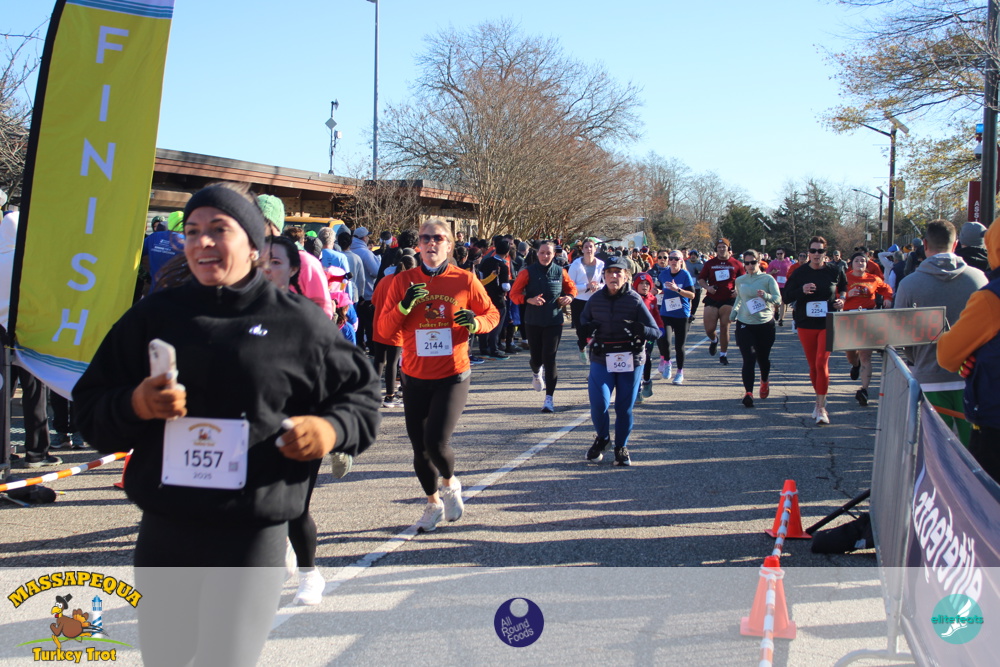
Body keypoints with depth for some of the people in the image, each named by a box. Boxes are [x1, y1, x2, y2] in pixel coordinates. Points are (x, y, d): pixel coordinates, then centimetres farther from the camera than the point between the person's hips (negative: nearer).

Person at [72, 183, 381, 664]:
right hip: (163, 533, 4)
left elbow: (360, 394, 9)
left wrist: (332, 429, -12)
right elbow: (90, 411, 8)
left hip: (253, 536, -3)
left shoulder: (297, 321, 0)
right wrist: (135, 406, -13)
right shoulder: (155, 314, 7)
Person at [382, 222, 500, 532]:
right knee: (419, 448, 10)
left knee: (436, 441, -17)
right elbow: (386, 326, -2)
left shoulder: (465, 280, -3)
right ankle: (433, 503, 37)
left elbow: (492, 314, 6)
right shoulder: (403, 281, 0)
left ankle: (450, 483, 18)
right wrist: (404, 306, -21)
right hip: (415, 378, 3)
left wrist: (475, 322, -16)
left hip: (453, 376, -2)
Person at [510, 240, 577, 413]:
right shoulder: (528, 272, -4)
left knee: (549, 358, -8)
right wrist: (529, 300, -23)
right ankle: (536, 372, 48)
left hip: (554, 322, 0)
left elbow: (572, 288, 17)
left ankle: (549, 398, -4)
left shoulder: (560, 272, 2)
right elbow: (514, 294, -5)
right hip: (533, 321, 0)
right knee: (536, 357, 8)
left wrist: (569, 297, -6)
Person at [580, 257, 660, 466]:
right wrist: (586, 328, -4)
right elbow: (583, 321, 20)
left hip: (630, 362, -1)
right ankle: (602, 438, 19)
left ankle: (621, 447, 28)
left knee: (625, 407, 6)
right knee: (598, 403, -11)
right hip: (601, 360, 1)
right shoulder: (595, 300, 1)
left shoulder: (635, 301, -7)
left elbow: (656, 332, -7)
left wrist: (638, 329, -27)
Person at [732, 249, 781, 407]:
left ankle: (765, 381, 44)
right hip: (745, 324, 1)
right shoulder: (740, 280, 6)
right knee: (749, 359, -12)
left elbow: (778, 299, -11)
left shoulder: (768, 279, -3)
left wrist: (766, 296, -29)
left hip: (765, 324, -1)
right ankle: (748, 392, -17)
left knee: (763, 358, 13)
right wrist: (734, 310, 10)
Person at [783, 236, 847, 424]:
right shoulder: (799, 273, 0)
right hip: (806, 324, 2)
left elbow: (844, 288, 19)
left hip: (828, 324, -2)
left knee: (822, 363, -13)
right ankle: (820, 400, 28)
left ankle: (821, 407, -9)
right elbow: (786, 297, 0)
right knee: (813, 365, 9)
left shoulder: (835, 272, 0)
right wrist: (801, 290, -18)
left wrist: (842, 300, -2)